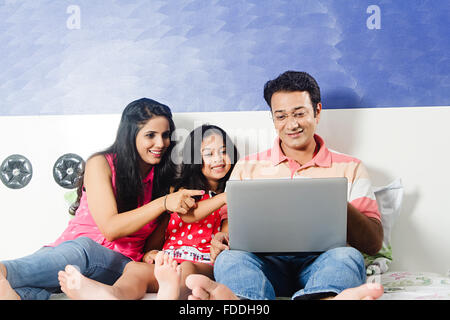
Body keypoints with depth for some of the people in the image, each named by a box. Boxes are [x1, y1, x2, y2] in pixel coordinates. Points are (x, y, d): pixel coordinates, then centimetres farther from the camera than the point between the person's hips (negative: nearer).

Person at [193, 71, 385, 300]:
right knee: (230, 257, -30)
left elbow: (374, 244, 6)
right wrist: (222, 240, -13)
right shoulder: (247, 168, 18)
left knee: (347, 256, -33)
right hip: (267, 263, 1)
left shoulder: (350, 168, 14)